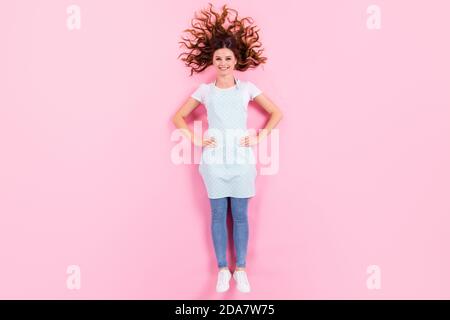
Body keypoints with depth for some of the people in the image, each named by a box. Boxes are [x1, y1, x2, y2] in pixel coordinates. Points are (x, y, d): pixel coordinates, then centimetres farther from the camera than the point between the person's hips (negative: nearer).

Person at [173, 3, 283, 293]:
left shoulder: (247, 88, 4)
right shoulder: (205, 90, 5)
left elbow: (277, 113, 7)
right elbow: (178, 117, 8)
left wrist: (259, 138, -2)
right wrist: (196, 140, -3)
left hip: (241, 158, 0)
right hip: (215, 159, 0)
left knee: (240, 215, 7)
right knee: (218, 214, 7)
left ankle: (241, 269, 21)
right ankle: (223, 269, 21)